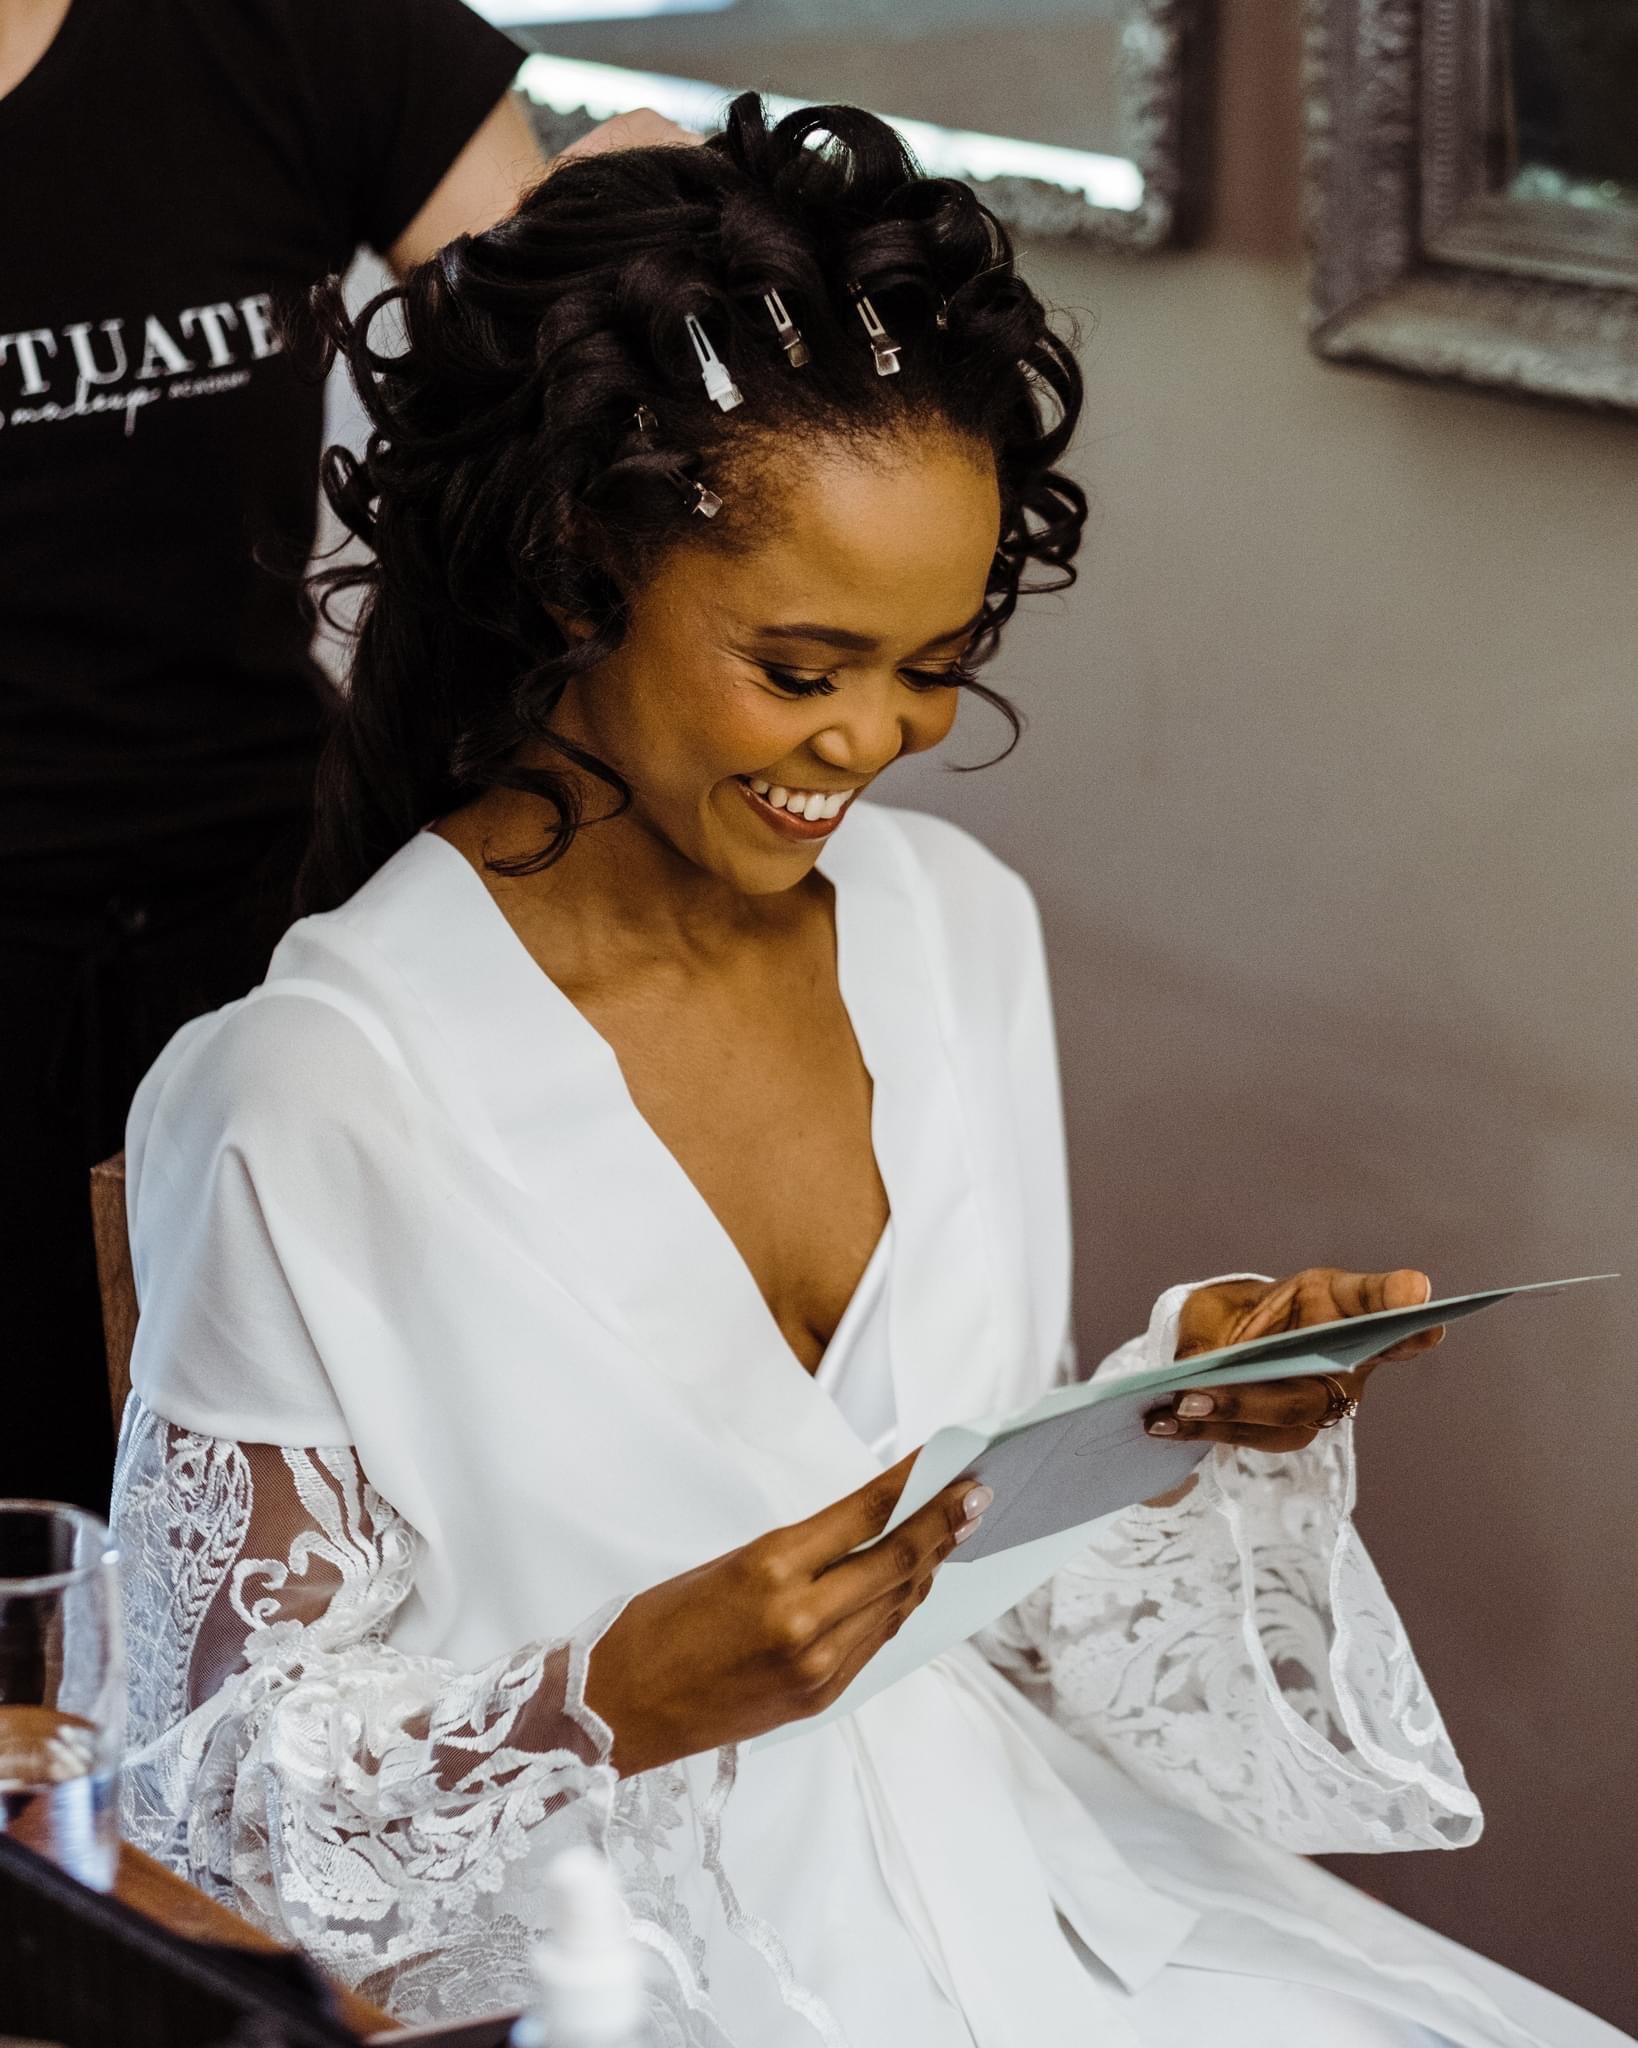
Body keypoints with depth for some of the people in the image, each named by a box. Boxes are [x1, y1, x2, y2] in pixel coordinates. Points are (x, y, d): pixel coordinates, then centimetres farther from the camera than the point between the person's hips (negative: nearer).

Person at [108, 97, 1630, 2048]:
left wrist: (1195, 1398, -4)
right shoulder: (317, 1099, -17)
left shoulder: (960, 928, 4)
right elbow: (237, 1794, -11)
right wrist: (632, 1703, -25)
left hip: (1015, 1877, 6)